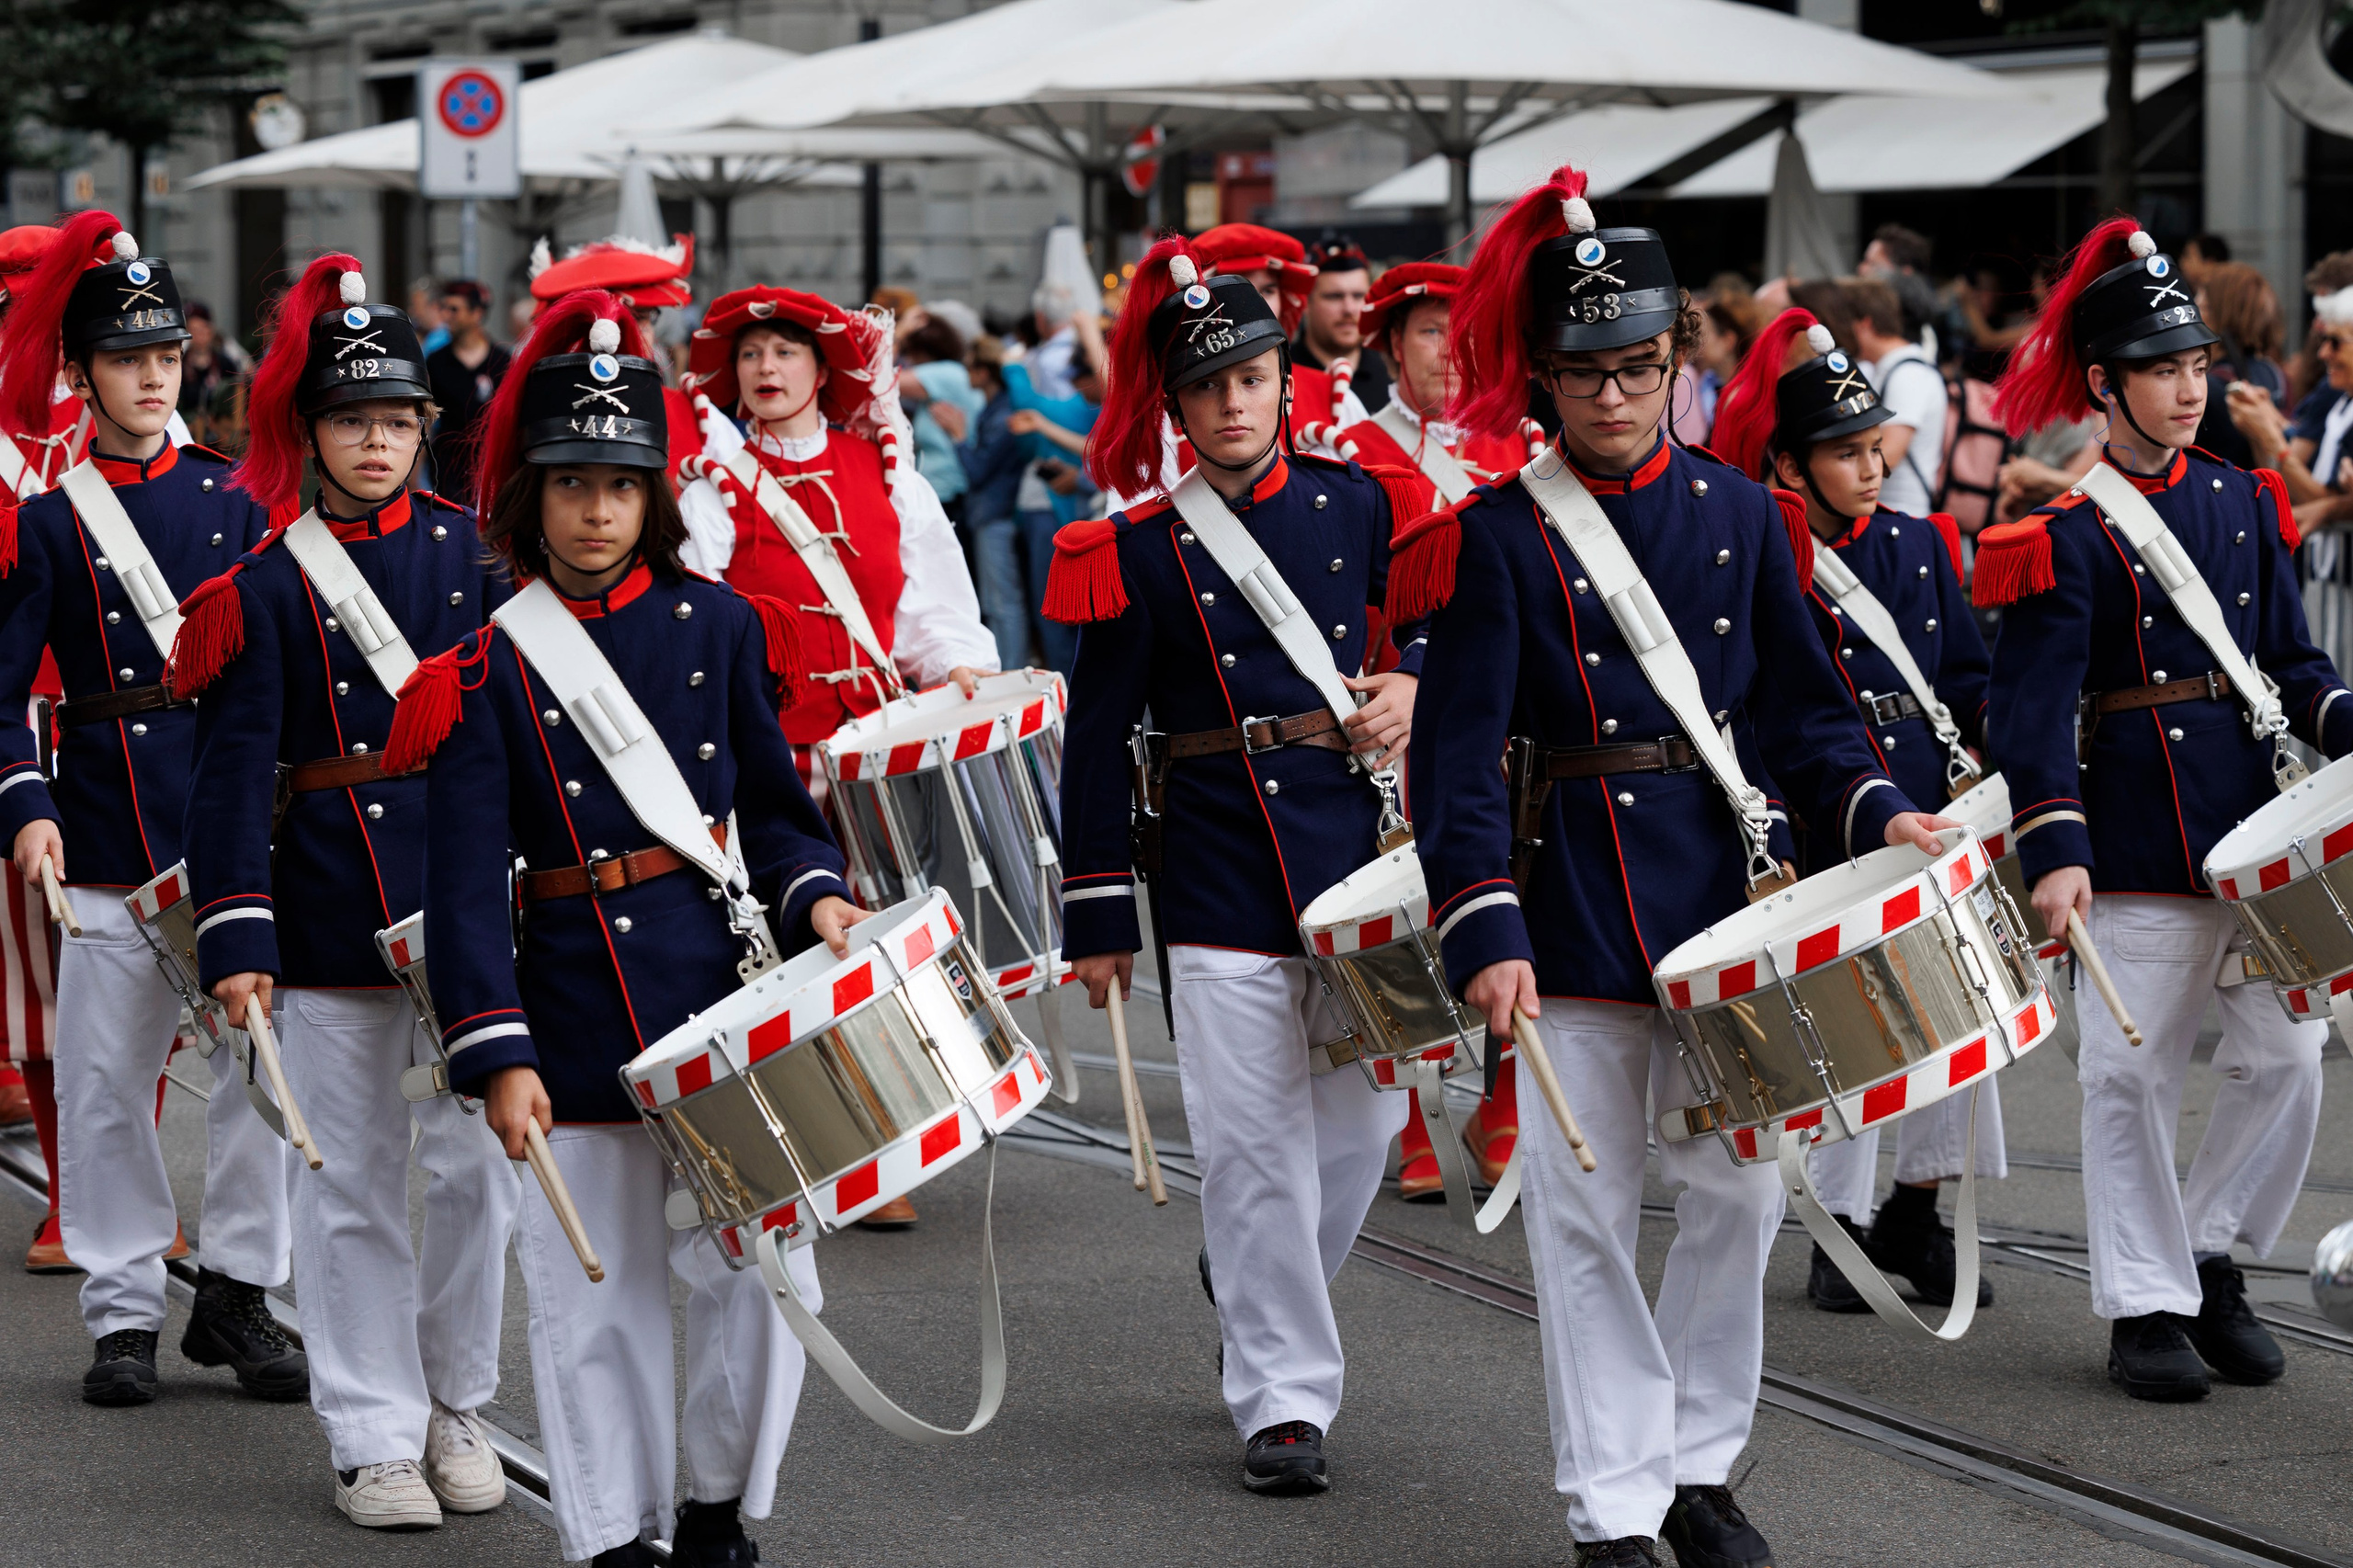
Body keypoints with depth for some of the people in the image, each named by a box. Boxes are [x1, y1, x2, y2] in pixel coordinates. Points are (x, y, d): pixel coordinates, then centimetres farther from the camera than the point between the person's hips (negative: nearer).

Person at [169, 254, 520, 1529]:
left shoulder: (472, 549, 6)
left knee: (475, 1168, 5)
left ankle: (456, 1409, 22)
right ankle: (375, 1438, 13)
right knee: (350, 1185, 4)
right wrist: (233, 937, -13)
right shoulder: (267, 577, -3)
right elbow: (233, 767, -6)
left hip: (470, 891, 2)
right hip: (331, 915, -2)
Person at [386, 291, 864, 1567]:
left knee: (761, 1269, 0)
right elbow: (466, 884, -5)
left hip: (727, 987, 2)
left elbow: (772, 805, 12)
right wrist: (495, 1055, -12)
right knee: (598, 1295, 5)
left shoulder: (720, 626, 5)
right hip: (578, 1023, -1)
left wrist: (814, 897, -9)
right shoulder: (488, 673, -2)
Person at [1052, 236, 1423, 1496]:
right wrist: (1097, 917, -1)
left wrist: (1411, 686, -2)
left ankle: (1256, 1292, 36)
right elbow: (1097, 742, 1)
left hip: (1354, 853, 3)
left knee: (1362, 1119, 9)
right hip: (1219, 883, -3)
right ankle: (1283, 1394, 4)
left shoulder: (1358, 505, 4)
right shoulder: (1140, 553, -2)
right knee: (1256, 1145, -4)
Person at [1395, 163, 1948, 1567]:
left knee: (1739, 1190, 6)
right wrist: (1484, 934, -19)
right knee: (1587, 1216, 1)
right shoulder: (1495, 537, -5)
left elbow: (1801, 704, 10)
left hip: (1723, 885, 3)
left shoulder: (1741, 515, 6)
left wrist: (1875, 809, -9)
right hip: (1572, 909, -3)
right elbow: (1459, 756, -9)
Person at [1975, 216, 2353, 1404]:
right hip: (2135, 849, -5)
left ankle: (2208, 1256, 23)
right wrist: (2052, 849, -25)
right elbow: (2032, 707, -14)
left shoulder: (2245, 506, 9)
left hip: (2249, 833, 5)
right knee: (2131, 1078, 2)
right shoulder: (2067, 535, -8)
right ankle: (2147, 1307, 13)